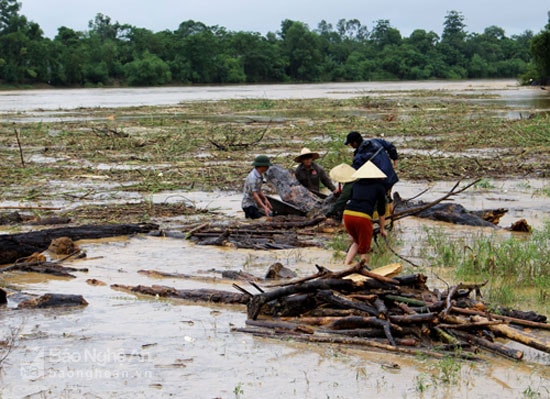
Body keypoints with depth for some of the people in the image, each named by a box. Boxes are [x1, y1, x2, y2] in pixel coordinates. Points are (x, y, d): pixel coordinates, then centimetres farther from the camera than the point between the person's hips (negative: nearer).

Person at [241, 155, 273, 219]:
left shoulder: (259, 175, 7)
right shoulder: (253, 178, -22)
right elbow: (255, 194, -28)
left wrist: (265, 199, -2)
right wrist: (264, 207, -35)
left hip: (255, 203, 9)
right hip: (249, 205, -9)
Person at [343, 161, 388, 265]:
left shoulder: (356, 183, 22)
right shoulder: (379, 186, 12)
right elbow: (381, 210, 16)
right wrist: (382, 229, 27)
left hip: (347, 214, 4)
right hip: (363, 217, -4)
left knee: (357, 242, 27)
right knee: (364, 250, 11)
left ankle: (346, 265, 13)